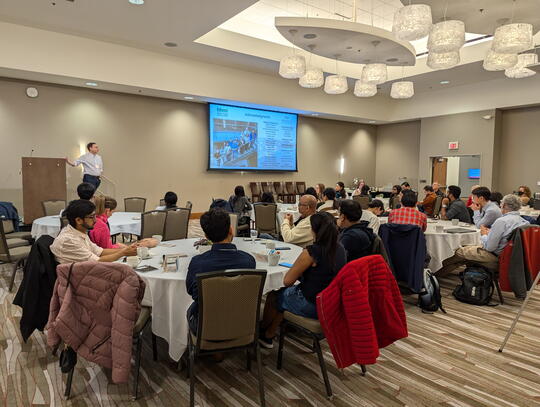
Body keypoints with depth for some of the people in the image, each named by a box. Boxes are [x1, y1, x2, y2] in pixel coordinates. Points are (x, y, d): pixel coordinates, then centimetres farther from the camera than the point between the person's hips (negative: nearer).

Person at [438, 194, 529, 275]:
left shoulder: (501, 221, -22)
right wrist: (490, 233, 11)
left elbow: (489, 247, -19)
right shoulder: (524, 221, 4)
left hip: (496, 259, -9)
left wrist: (484, 235, -1)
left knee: (461, 252, 4)